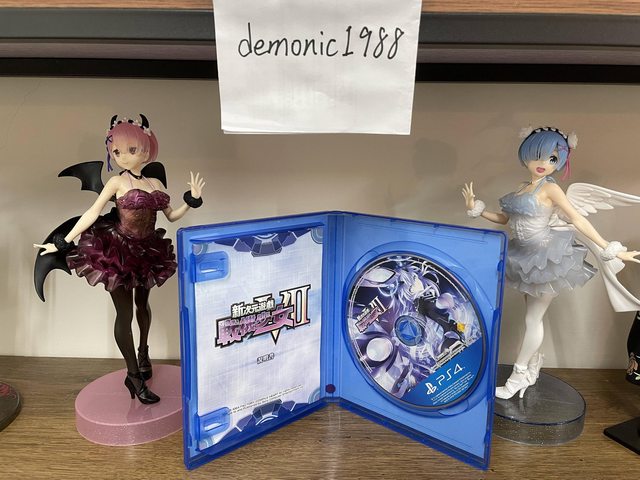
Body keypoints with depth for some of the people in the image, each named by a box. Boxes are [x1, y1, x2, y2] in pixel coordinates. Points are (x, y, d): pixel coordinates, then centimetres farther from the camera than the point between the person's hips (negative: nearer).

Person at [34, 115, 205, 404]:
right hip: (117, 252, -5)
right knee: (124, 312, 0)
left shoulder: (155, 183, 4)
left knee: (142, 304, 21)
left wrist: (192, 200, -1)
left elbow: (171, 216, 11)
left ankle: (143, 353, 44)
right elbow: (92, 213, -11)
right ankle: (134, 375, 11)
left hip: (148, 251, 5)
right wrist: (63, 243, -14)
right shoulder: (117, 182, -9)